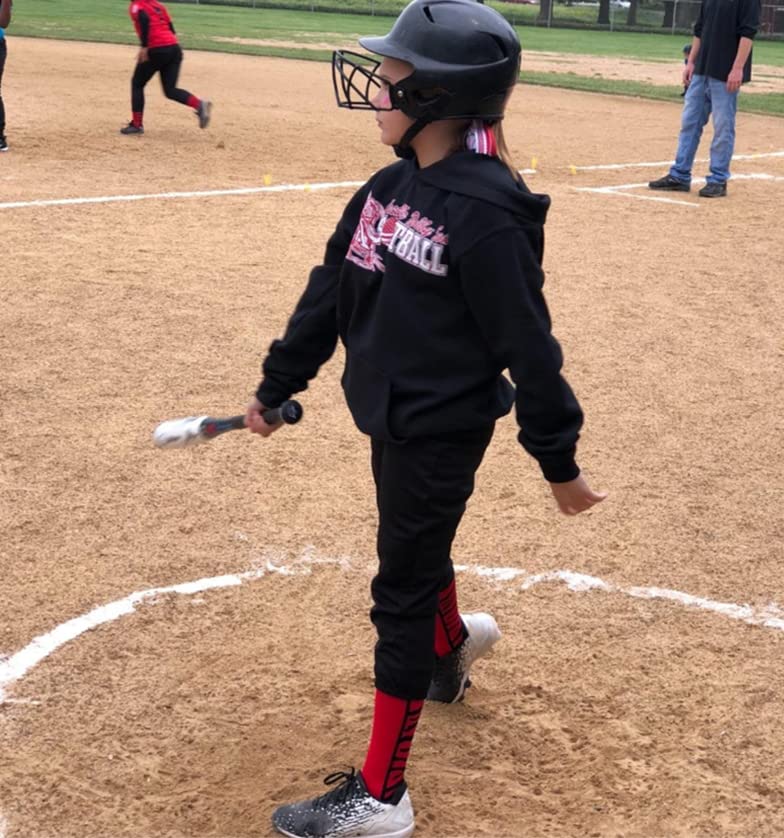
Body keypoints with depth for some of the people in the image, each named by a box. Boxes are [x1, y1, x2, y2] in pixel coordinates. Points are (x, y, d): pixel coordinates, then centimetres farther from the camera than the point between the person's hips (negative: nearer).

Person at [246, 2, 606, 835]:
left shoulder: (486, 212, -24)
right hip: (392, 417, 8)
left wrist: (557, 458, -13)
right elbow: (331, 290, 10)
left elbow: (526, 343, -19)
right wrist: (276, 385, 15)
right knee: (417, 552, 27)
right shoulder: (391, 186, 2)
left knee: (402, 594, -1)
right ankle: (452, 643, 60)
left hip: (441, 432, -8)